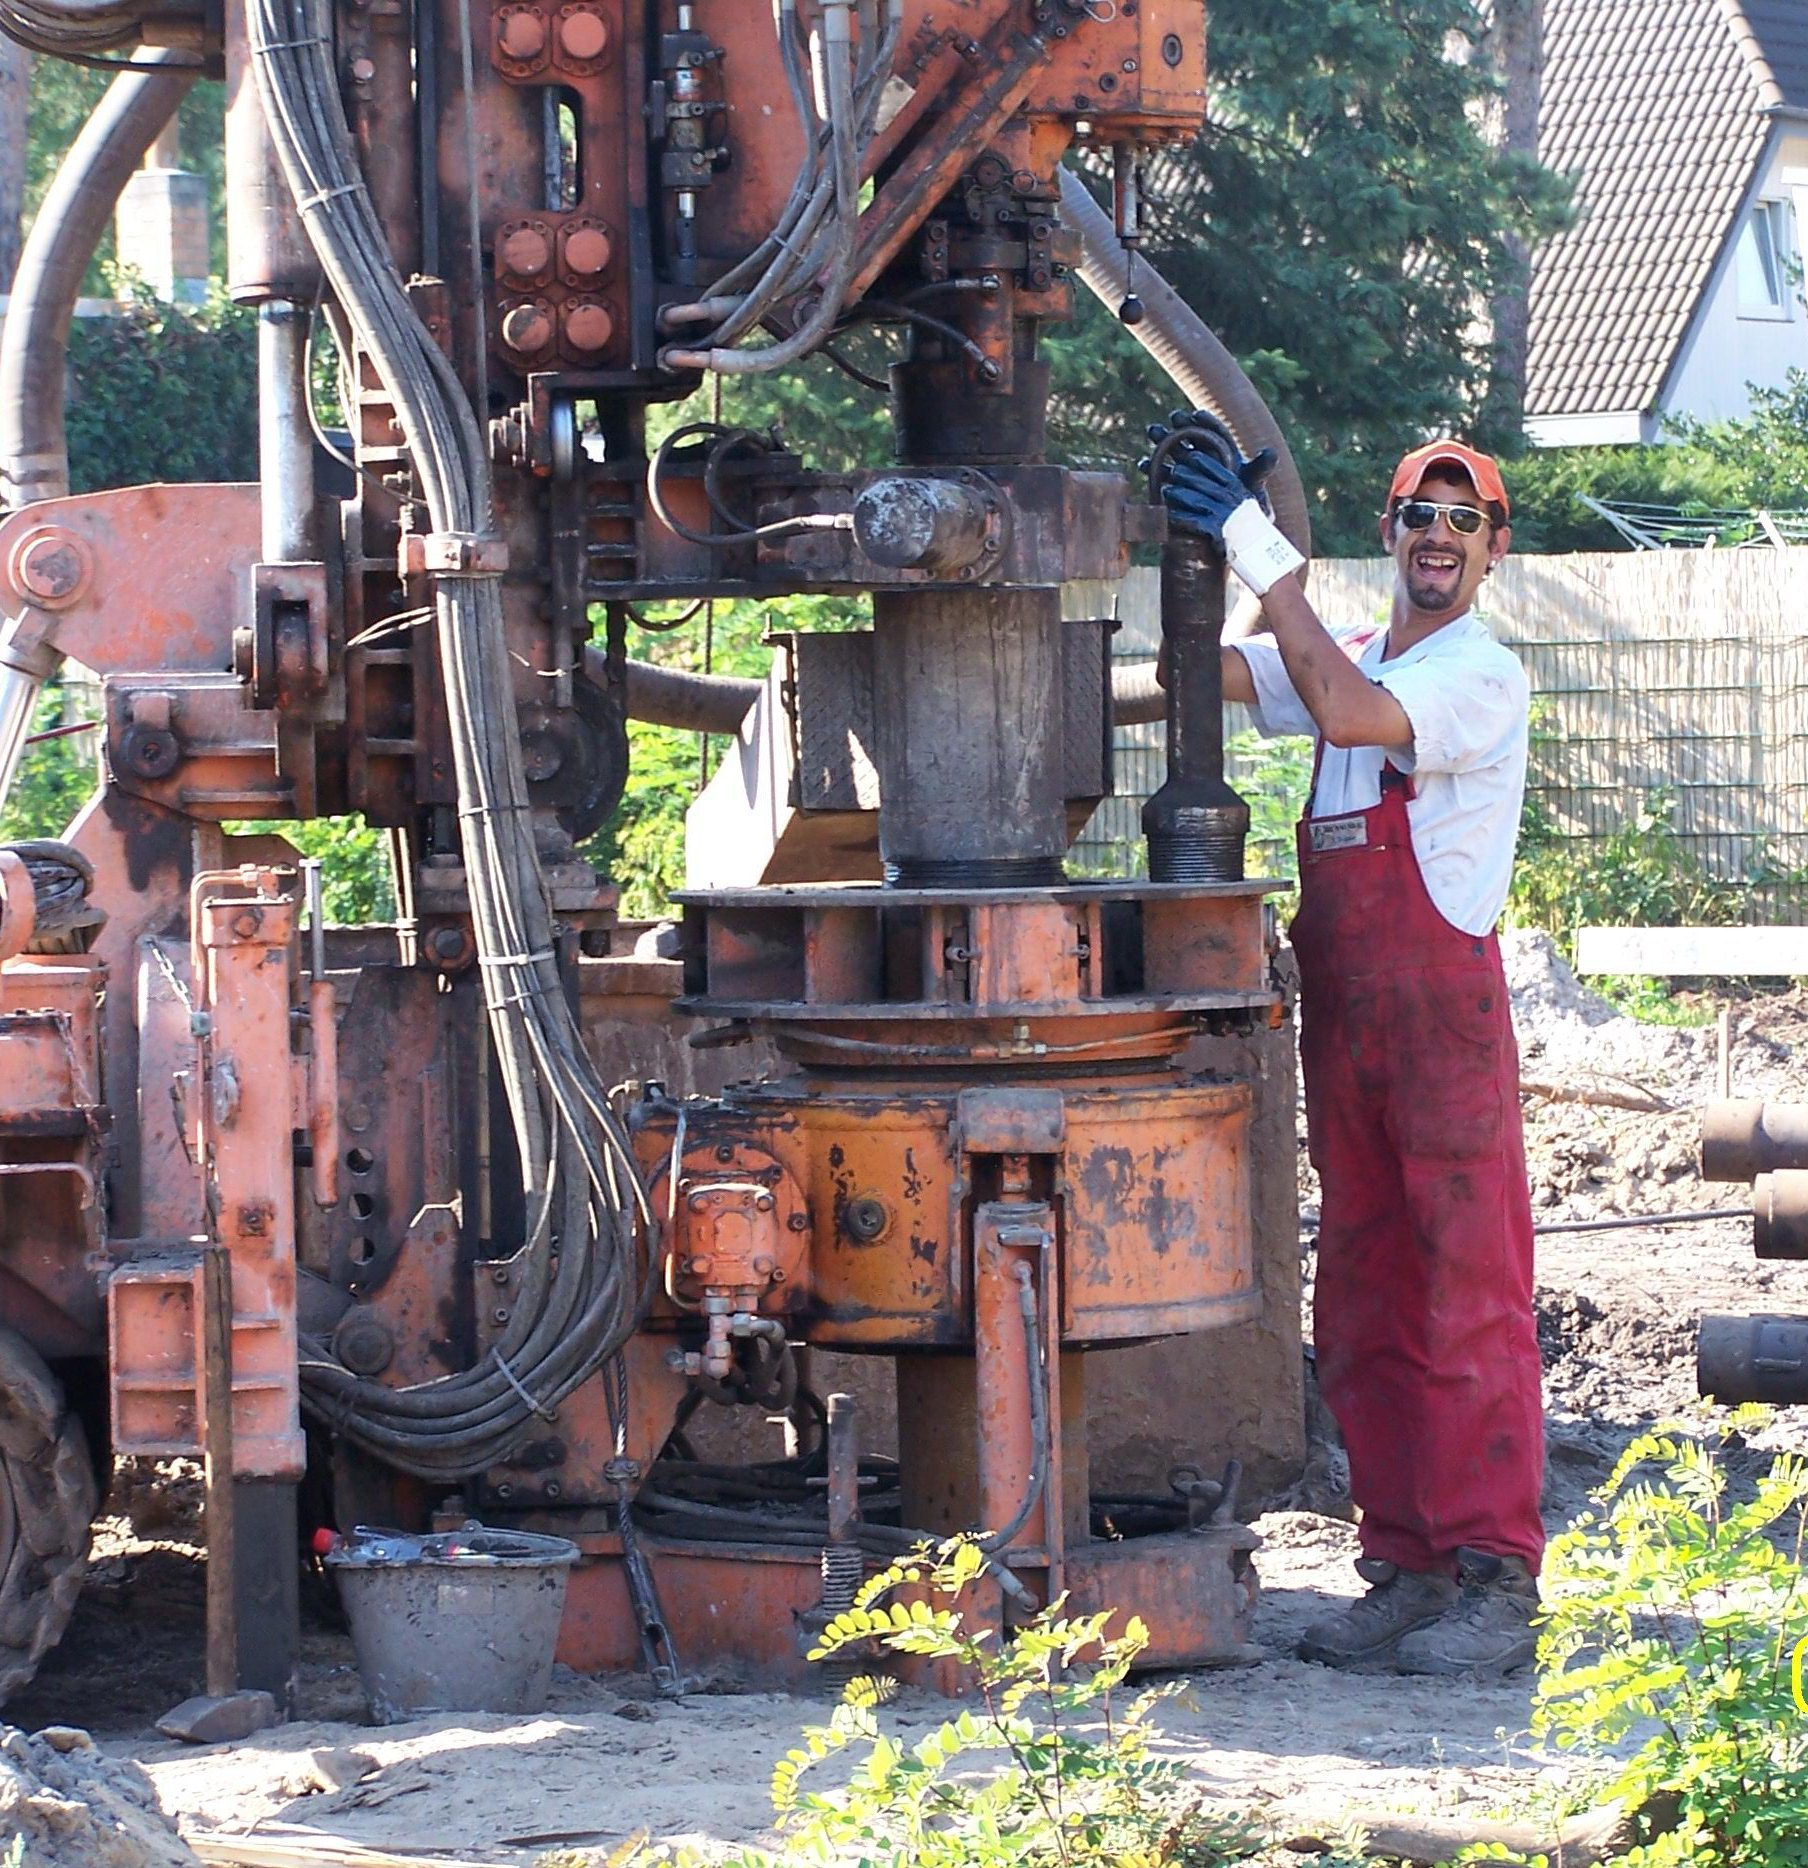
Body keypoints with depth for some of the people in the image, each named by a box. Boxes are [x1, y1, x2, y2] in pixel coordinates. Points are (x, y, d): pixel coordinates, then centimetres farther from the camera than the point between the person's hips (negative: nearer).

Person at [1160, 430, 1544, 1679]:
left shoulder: (1487, 676, -7)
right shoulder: (1349, 656, 18)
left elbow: (1346, 711, -23)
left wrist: (1267, 558, -20)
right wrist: (1204, 534, 1)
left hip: (1445, 1002, -8)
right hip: (1342, 1012, 8)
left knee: (1473, 1297, -8)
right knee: (1365, 1306, 9)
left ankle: (1498, 1584, -8)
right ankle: (1408, 1567, 14)